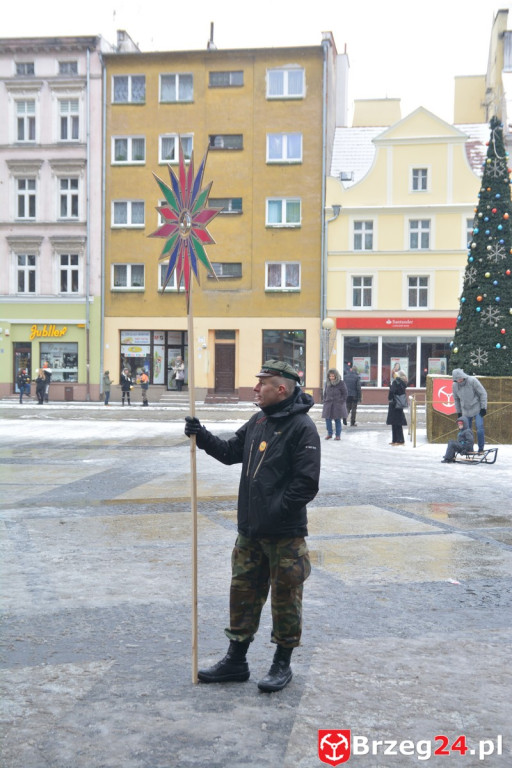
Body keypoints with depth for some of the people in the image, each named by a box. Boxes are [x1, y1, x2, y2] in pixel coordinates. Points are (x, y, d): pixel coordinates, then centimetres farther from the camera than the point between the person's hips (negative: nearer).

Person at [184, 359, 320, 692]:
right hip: (250, 531, 8)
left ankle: (282, 664, 22)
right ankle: (235, 661, 27)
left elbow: (306, 484, -19)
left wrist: (275, 513, -21)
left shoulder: (302, 427, -15)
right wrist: (202, 436, 6)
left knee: (285, 598, 6)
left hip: (285, 535, -8)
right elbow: (231, 452, 20)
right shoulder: (258, 421, 10)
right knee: (243, 592, 14)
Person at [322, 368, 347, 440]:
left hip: (337, 404, -4)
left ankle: (338, 435, 7)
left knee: (337, 420, 1)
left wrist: (341, 402, -7)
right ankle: (329, 433, 11)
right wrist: (325, 401, 9)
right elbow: (325, 393, 18)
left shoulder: (341, 383, -4)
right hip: (328, 404, 4)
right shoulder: (327, 383, 9)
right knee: (328, 419, -1)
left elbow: (344, 394, 0)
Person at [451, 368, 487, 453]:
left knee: (479, 429, -9)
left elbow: (483, 393, -10)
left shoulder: (472, 381, -16)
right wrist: (458, 412, 13)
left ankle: (481, 449, 0)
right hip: (466, 411, 4)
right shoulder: (455, 385, -2)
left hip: (477, 410, -4)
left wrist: (483, 407, -11)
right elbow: (456, 399, 13)